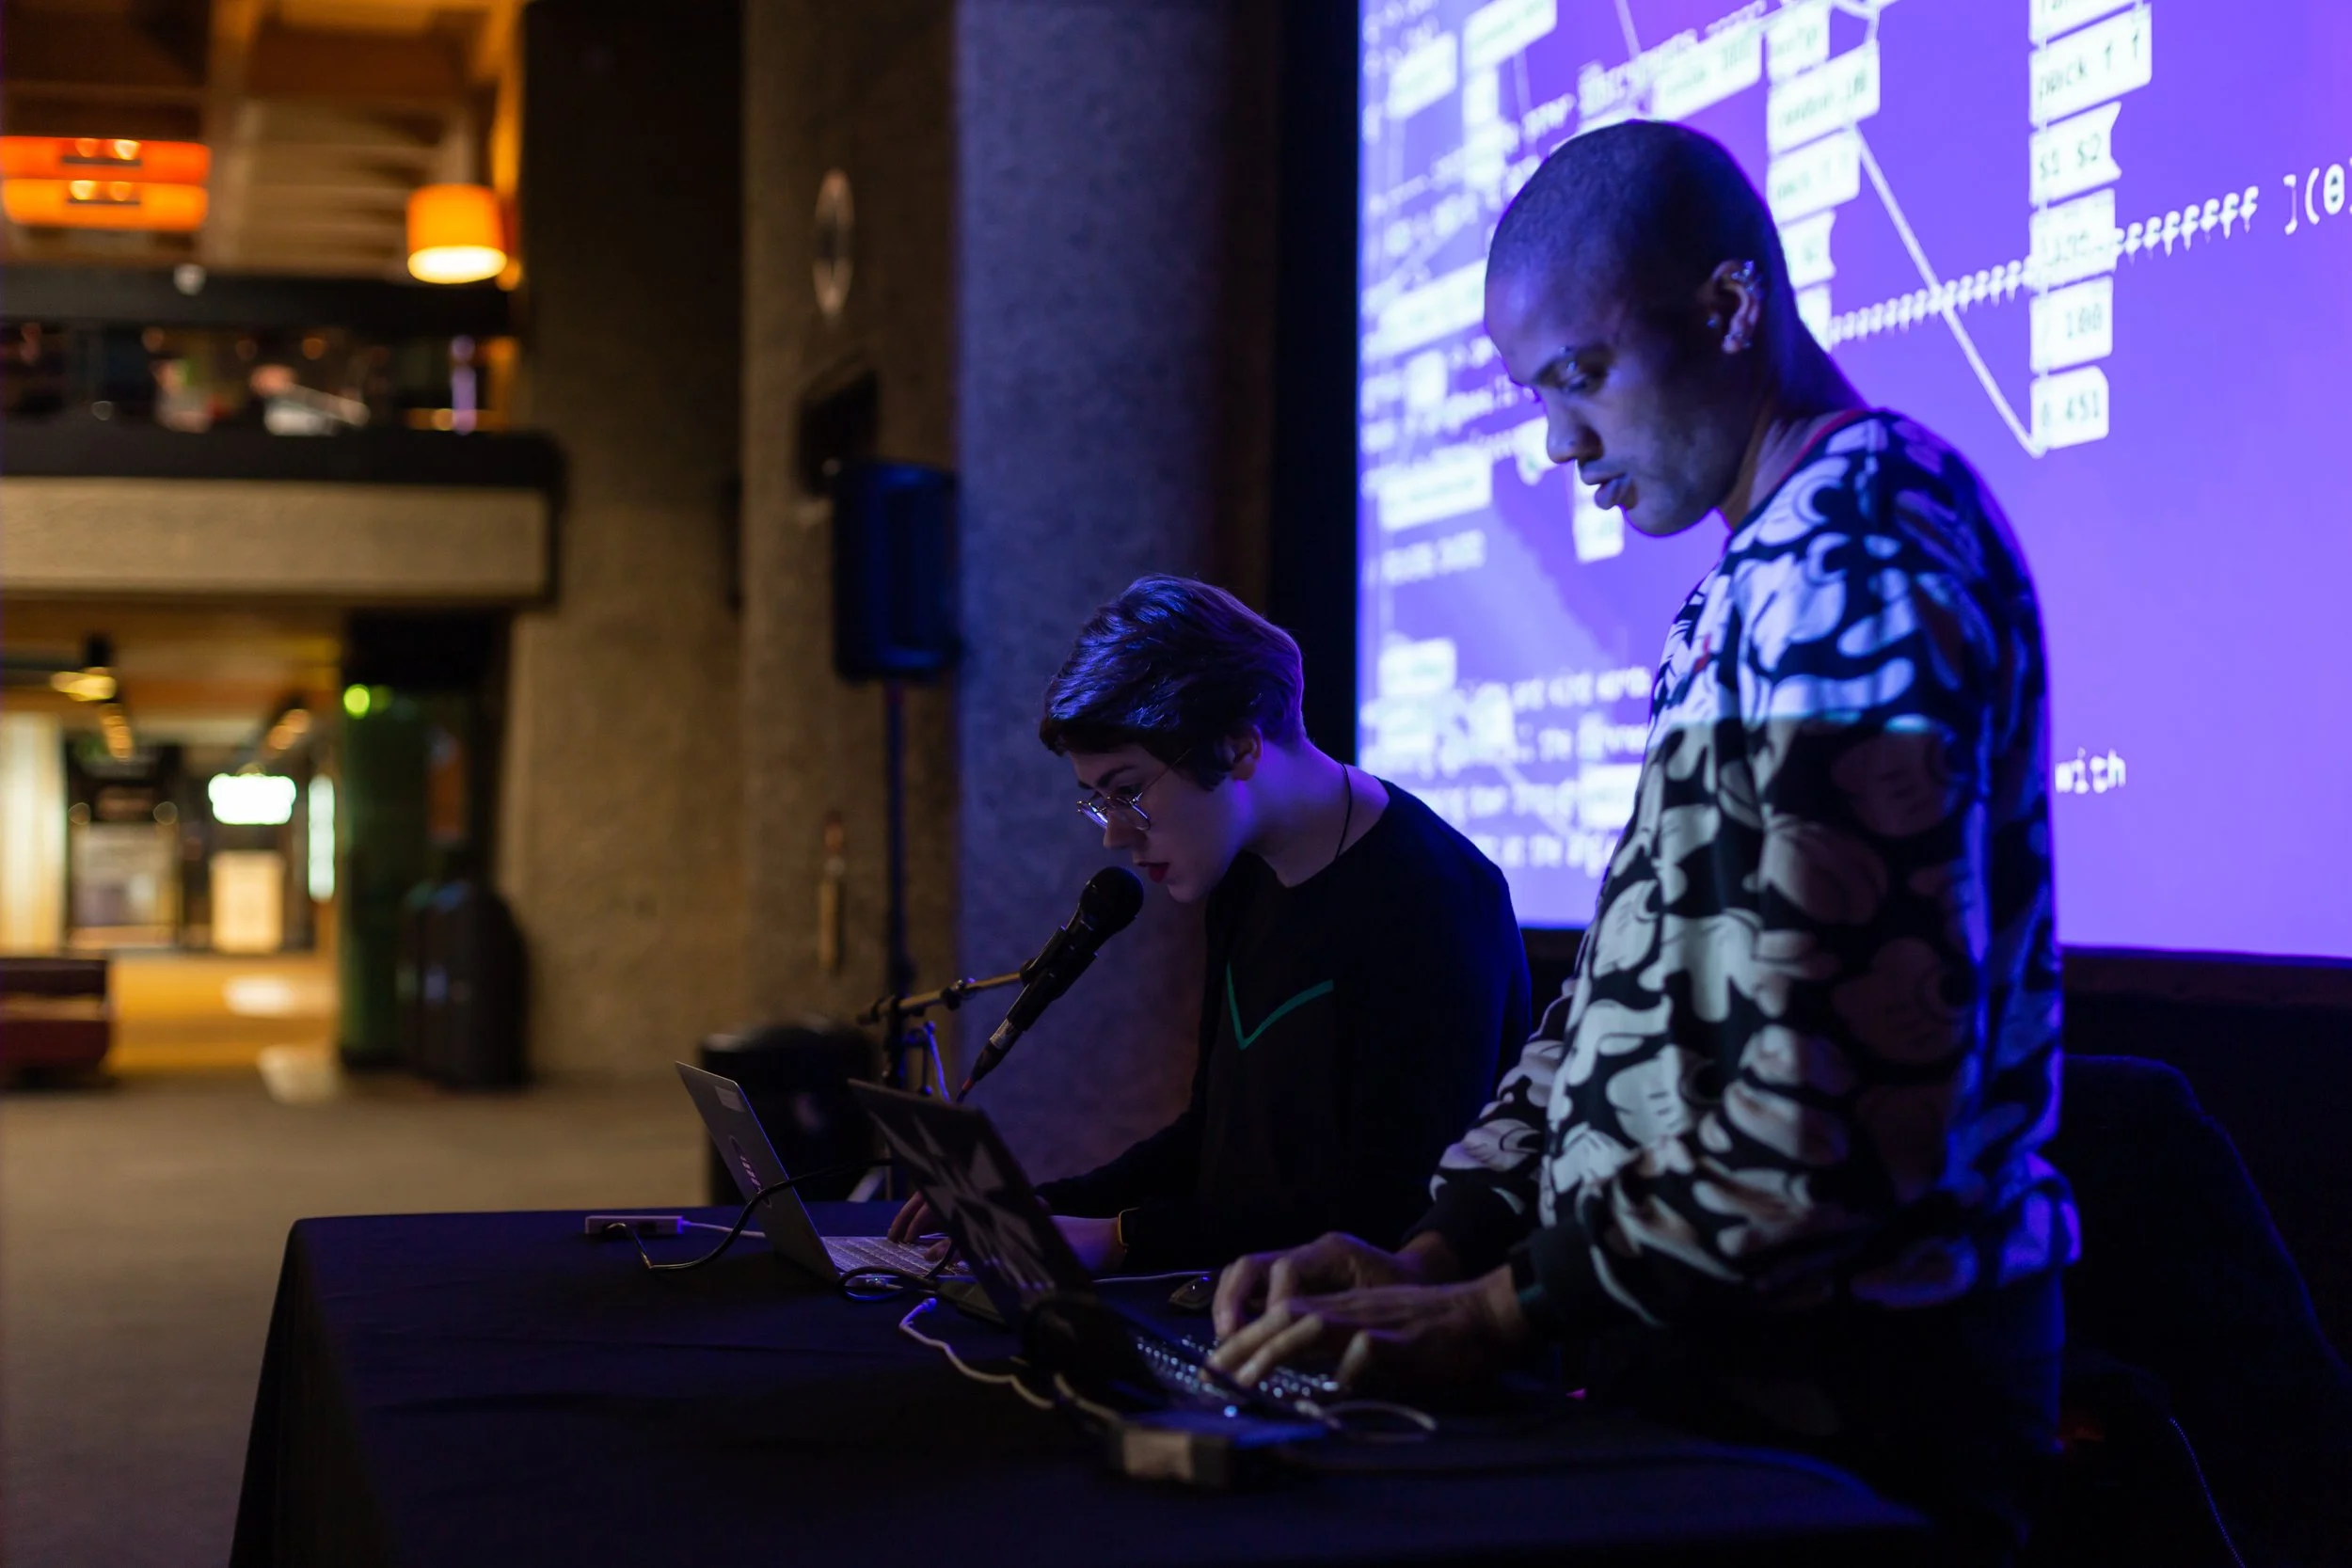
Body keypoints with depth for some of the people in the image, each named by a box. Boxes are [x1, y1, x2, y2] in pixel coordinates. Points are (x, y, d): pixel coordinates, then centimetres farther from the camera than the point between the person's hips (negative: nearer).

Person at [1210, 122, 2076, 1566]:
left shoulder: (1861, 555, -16)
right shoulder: (1756, 582, 16)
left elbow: (1842, 1109, -24)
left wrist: (1499, 1315, -15)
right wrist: (1434, 1254, 4)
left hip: (1841, 1391, -9)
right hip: (1713, 1344, 9)